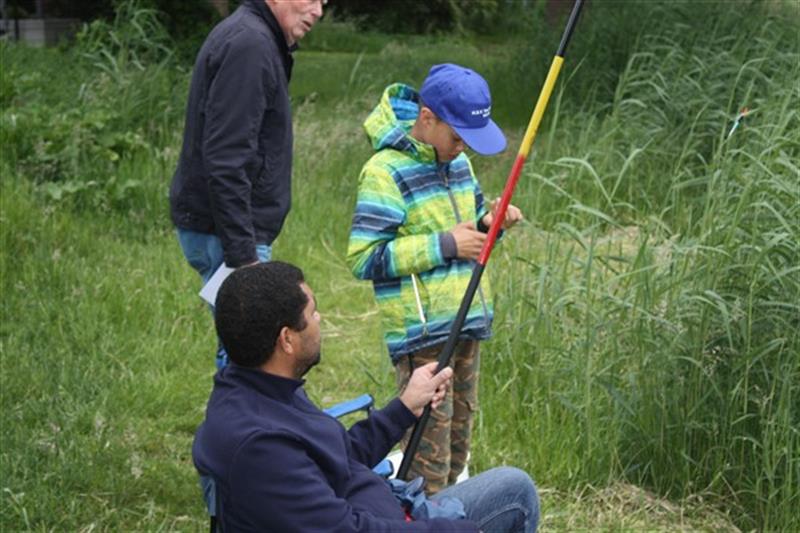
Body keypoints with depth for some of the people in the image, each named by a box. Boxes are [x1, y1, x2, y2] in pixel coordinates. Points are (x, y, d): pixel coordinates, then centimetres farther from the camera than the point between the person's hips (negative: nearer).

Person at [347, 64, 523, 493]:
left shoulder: (456, 161, 11)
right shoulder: (386, 171, -15)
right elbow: (363, 258, -20)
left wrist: (488, 222, 1)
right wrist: (445, 245, -20)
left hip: (466, 322, 8)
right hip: (421, 332, -8)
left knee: (459, 428, 16)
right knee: (430, 439, -6)